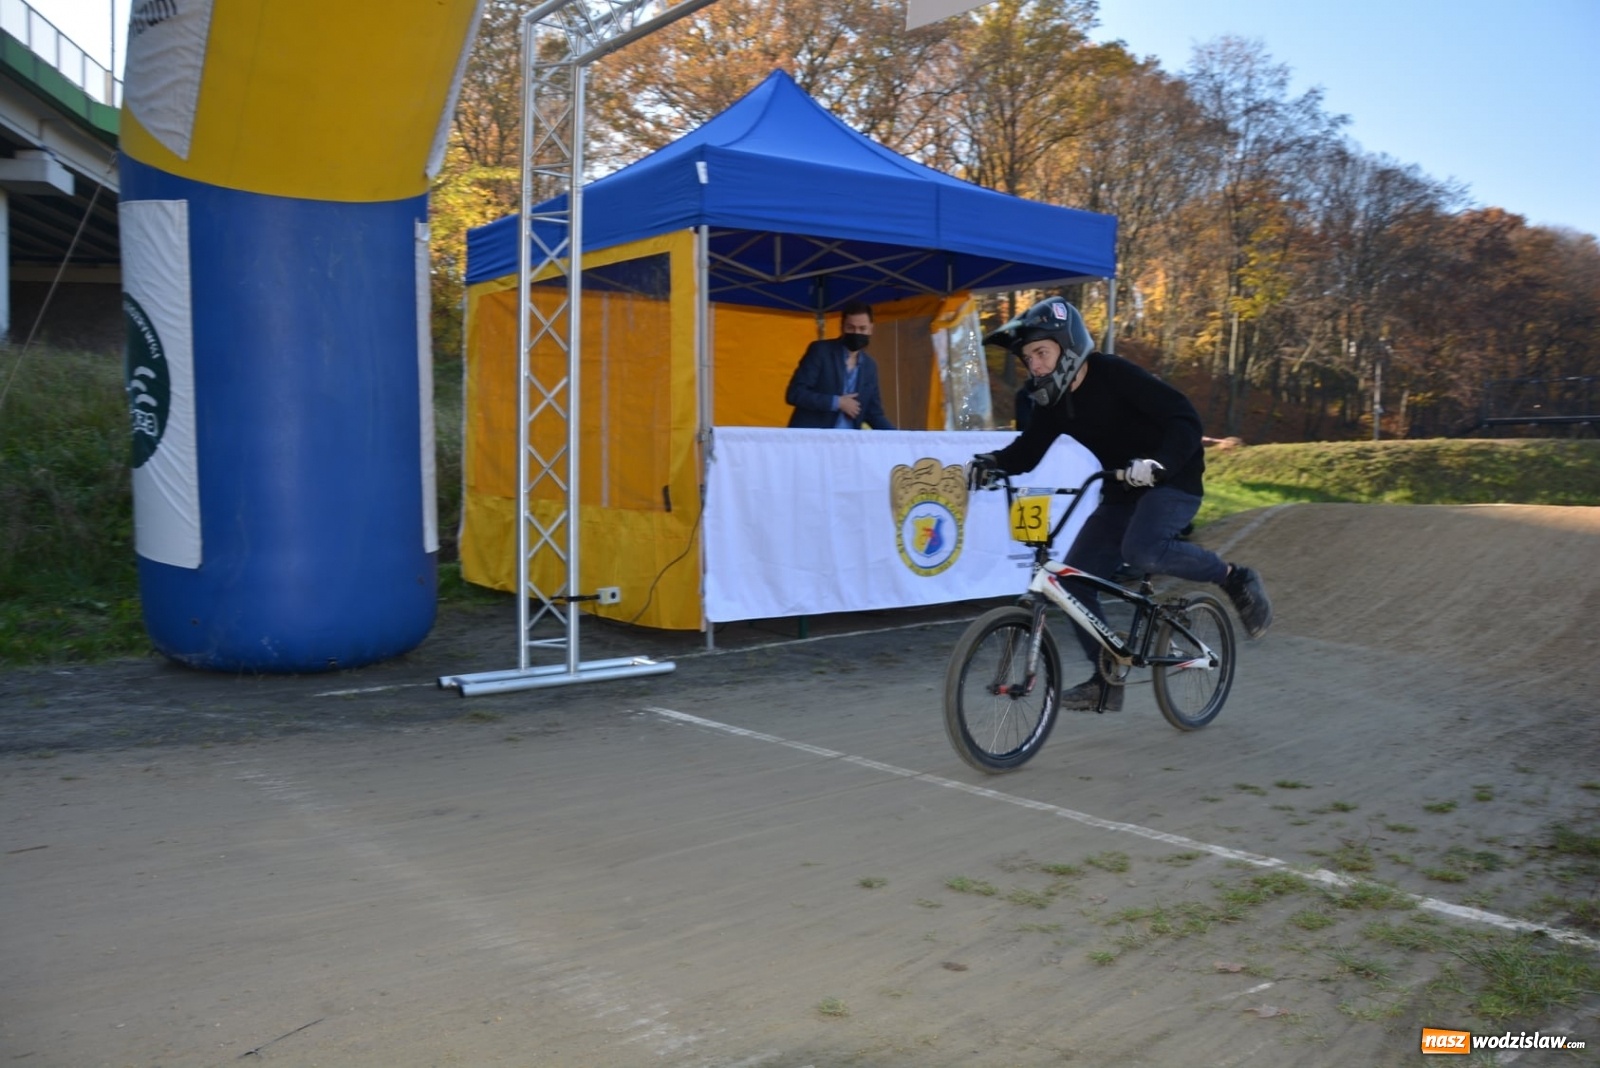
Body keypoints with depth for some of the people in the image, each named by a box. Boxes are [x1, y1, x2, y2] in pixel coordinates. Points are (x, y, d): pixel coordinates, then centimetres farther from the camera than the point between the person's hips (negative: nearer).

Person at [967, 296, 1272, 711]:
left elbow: (1185, 419, -27)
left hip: (1172, 482, -7)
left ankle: (1235, 579, -10)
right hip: (1122, 492, 7)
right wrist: (991, 462, -22)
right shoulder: (1054, 400, -1)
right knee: (1074, 578, -4)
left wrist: (1158, 464, -43)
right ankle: (1106, 679, 7)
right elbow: (1028, 451, -1)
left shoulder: (1114, 375, -21)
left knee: (1142, 550, -36)